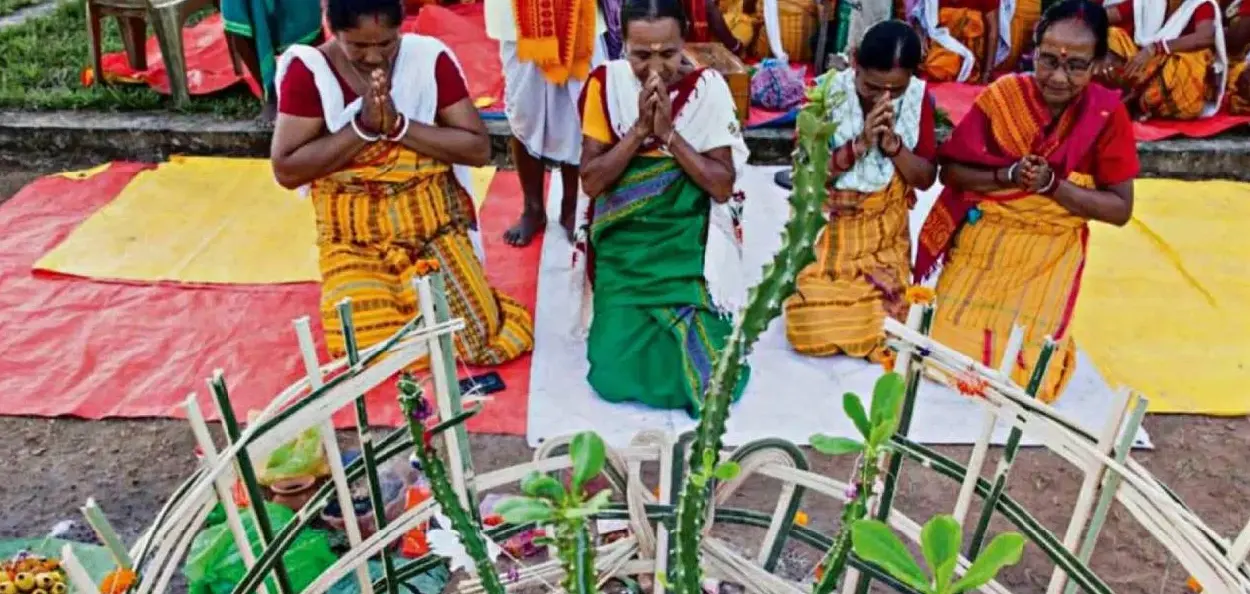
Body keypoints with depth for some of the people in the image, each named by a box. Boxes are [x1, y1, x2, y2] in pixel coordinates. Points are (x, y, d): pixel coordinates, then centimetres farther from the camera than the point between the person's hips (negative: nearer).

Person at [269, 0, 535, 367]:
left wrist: (398, 125, -19)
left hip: (434, 227, 1)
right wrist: (362, 127, -21)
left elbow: (479, 149, -8)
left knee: (475, 339, -11)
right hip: (353, 238, 0)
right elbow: (285, 170, -12)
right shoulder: (307, 70, -9)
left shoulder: (430, 57, -7)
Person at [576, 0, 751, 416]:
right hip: (623, 248, 1)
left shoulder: (707, 88, -8)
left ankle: (685, 318, 22)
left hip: (688, 249, 0)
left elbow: (723, 186, -11)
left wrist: (669, 132, -20)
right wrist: (640, 128, -19)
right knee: (615, 376, -10)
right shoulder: (606, 84, -5)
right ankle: (621, 319, 24)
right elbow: (591, 182, -8)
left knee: (704, 377, -10)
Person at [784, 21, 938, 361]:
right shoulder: (828, 92, -15)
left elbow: (926, 179, -3)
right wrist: (859, 144, -27)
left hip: (885, 229, 2)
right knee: (813, 324, -12)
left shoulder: (918, 97, -6)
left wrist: (895, 146, -22)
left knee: (881, 321, -9)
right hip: (828, 223, -2)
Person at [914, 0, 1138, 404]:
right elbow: (950, 171, -6)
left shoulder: (1108, 115, -10)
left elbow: (1120, 209, -8)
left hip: (1048, 257, 0)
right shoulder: (1001, 96, -10)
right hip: (979, 245, 1)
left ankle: (1048, 339, 27)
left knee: (1025, 376, -6)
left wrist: (1051, 184, -22)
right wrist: (1008, 176, -22)